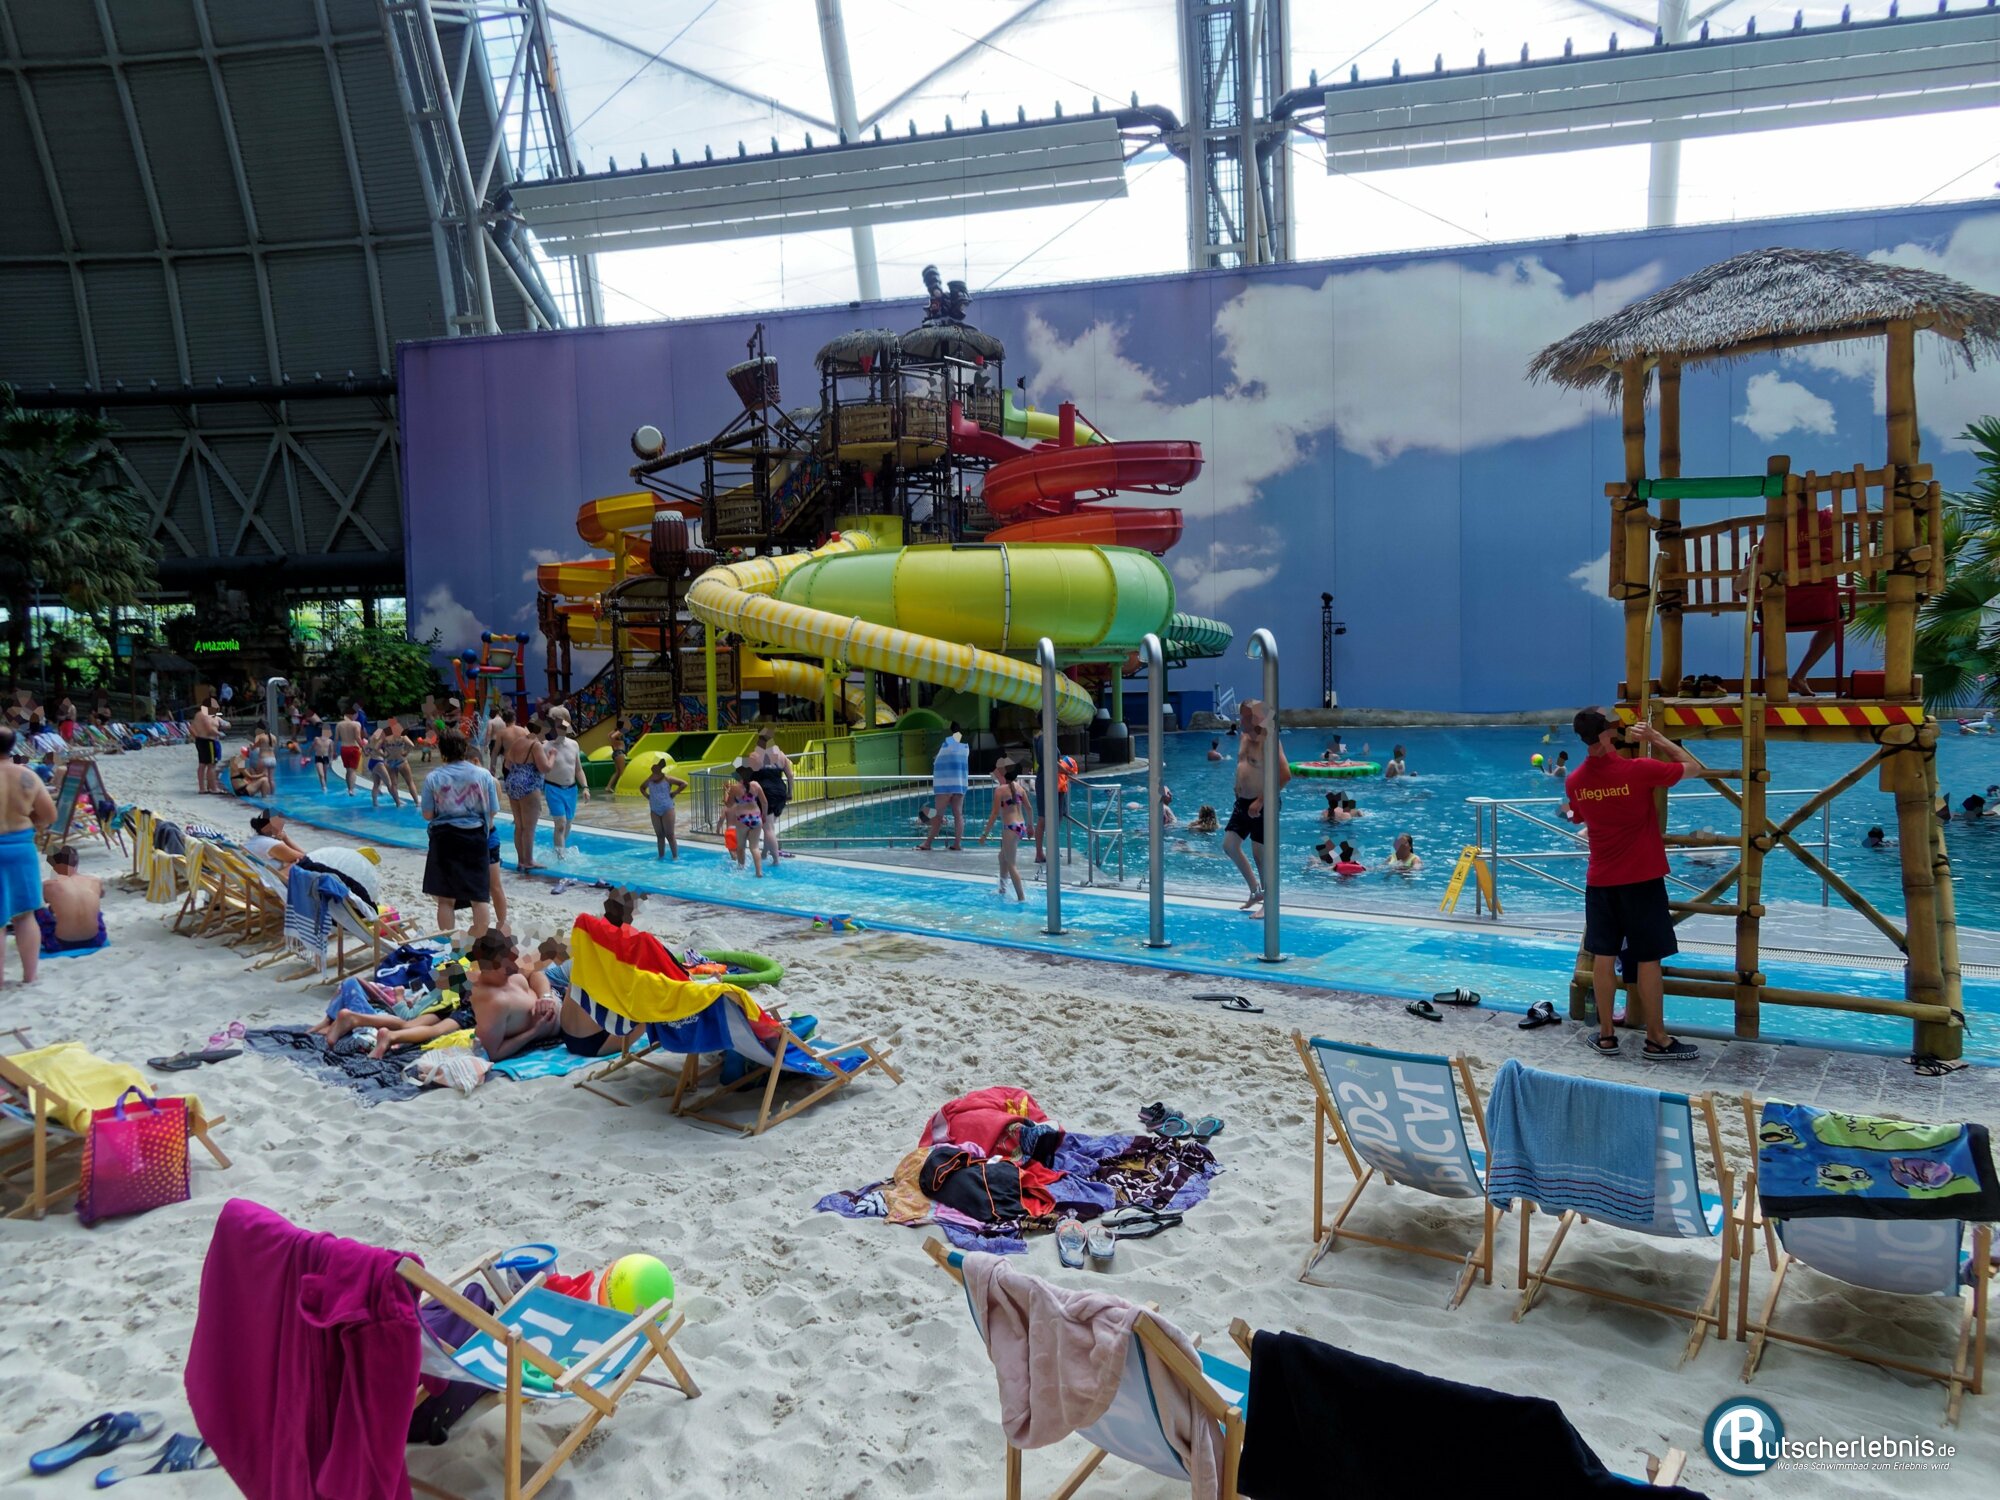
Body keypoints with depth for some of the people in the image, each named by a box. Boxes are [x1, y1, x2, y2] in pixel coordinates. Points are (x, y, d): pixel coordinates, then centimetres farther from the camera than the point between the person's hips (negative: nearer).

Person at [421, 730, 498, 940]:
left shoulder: (433, 778, -5)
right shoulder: (483, 774, -5)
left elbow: (427, 815, 0)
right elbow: (493, 811, 0)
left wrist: (420, 802, 21)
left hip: (444, 838, 0)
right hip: (474, 838, 0)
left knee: (446, 899, 9)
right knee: (479, 897, 6)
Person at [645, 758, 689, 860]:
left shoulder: (667, 778, -10)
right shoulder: (650, 780, 4)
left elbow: (684, 783, -11)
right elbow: (642, 787, 26)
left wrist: (674, 793, -13)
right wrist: (646, 795, 9)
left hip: (667, 809, -5)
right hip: (654, 811, 5)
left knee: (669, 835, -3)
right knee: (659, 835, 11)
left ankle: (675, 857, 2)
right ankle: (661, 856, 20)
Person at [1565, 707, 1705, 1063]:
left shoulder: (1574, 781, -1)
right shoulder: (1637, 770, -17)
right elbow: (1692, 766, -3)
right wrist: (1656, 737, 2)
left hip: (1600, 880, 4)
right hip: (1642, 878, -4)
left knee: (1603, 956, 8)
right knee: (1648, 959, 3)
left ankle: (1606, 1035, 14)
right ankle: (1657, 1040, 11)